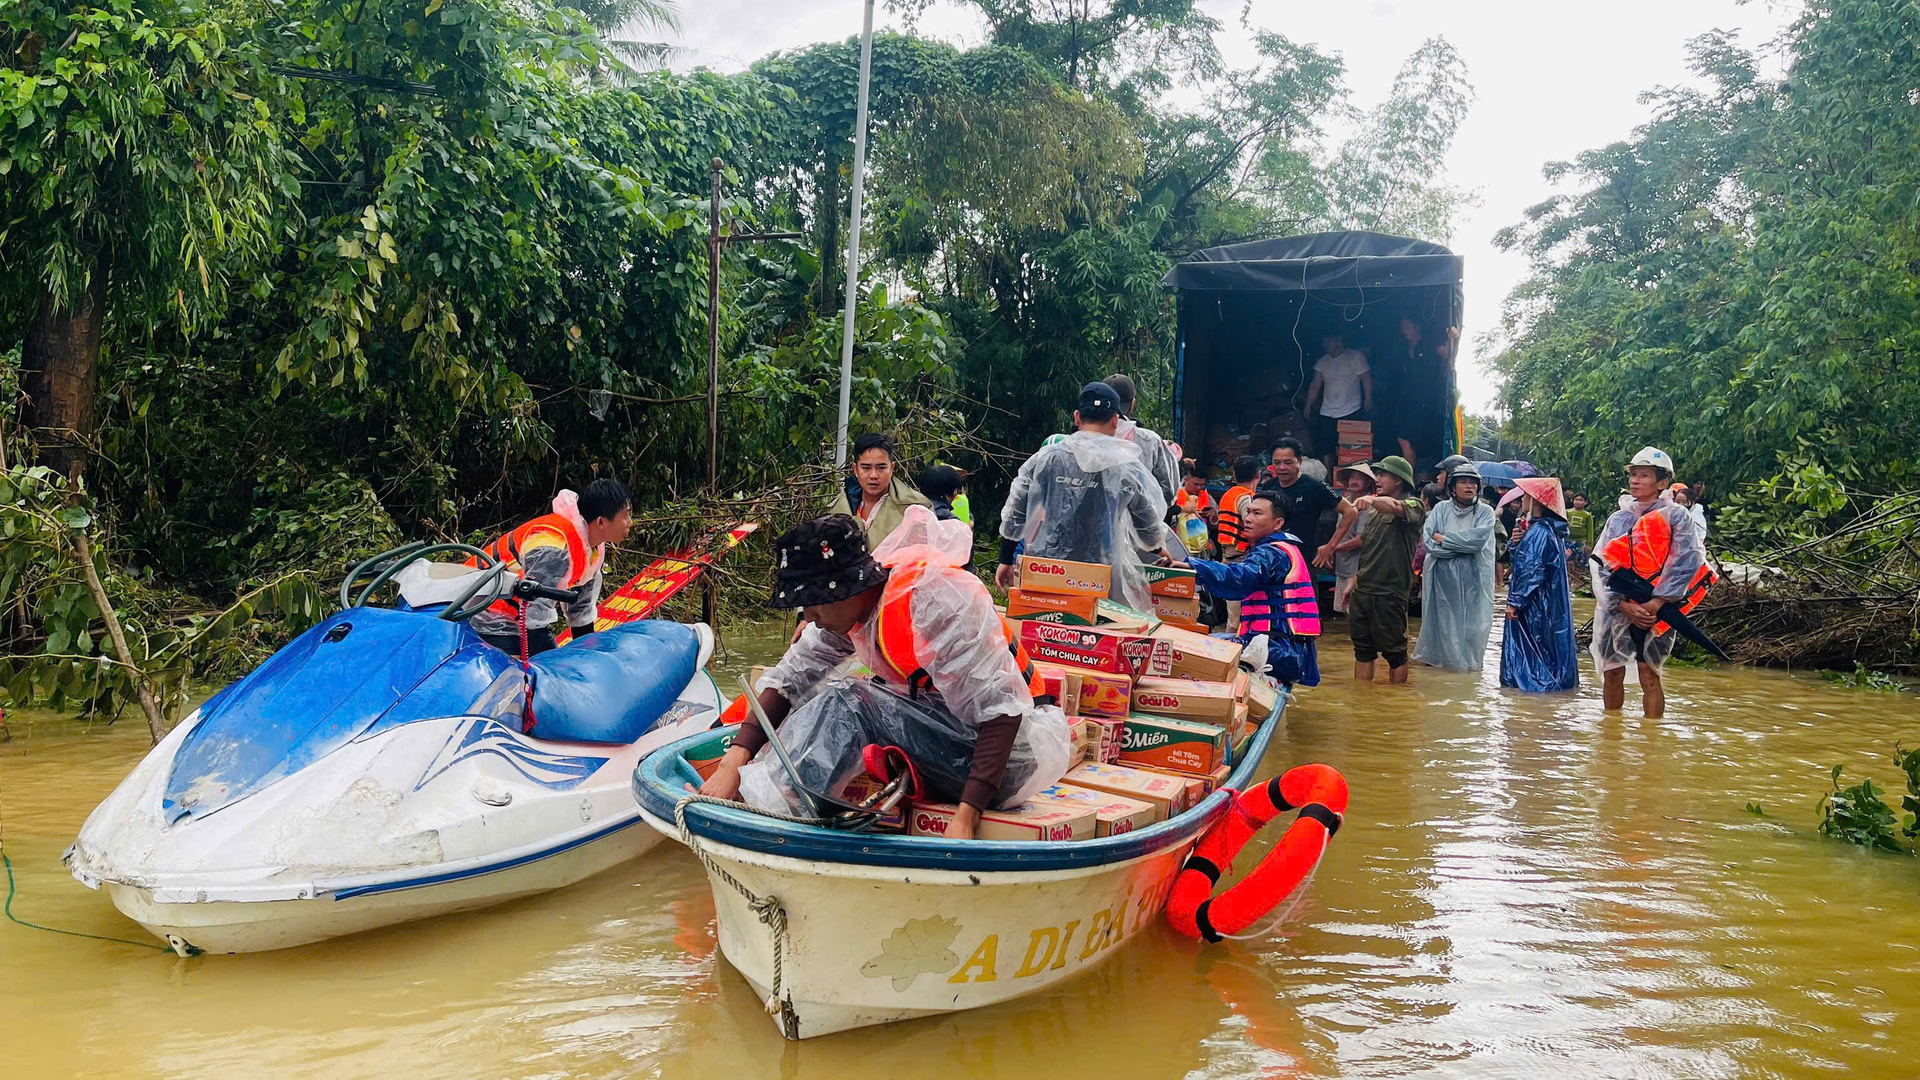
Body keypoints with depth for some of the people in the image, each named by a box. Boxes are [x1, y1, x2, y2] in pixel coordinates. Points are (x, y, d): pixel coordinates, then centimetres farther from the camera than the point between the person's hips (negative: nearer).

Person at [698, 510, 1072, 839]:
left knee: (847, 702, -22)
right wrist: (733, 763, -17)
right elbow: (790, 678, -3)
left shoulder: (934, 598, -25)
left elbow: (1001, 710, -27)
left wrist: (966, 820, -31)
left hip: (1010, 747, -8)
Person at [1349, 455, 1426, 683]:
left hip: (1389, 594, -7)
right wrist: (1354, 581, 20)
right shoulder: (1377, 508, 18)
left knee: (1394, 651, 2)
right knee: (1362, 649, 11)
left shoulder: (1414, 506, -5)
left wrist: (1372, 500, -49)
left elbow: (1396, 507, -31)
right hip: (1363, 590, 8)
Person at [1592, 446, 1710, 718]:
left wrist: (1657, 603, -16)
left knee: (1649, 674, -6)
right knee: (1612, 672, 6)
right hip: (1617, 608, 4)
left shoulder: (1676, 516, -1)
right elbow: (1602, 566, 3)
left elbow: (1687, 563, -10)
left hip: (1655, 610, -4)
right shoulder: (1618, 519, 10)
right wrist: (1624, 605, -11)